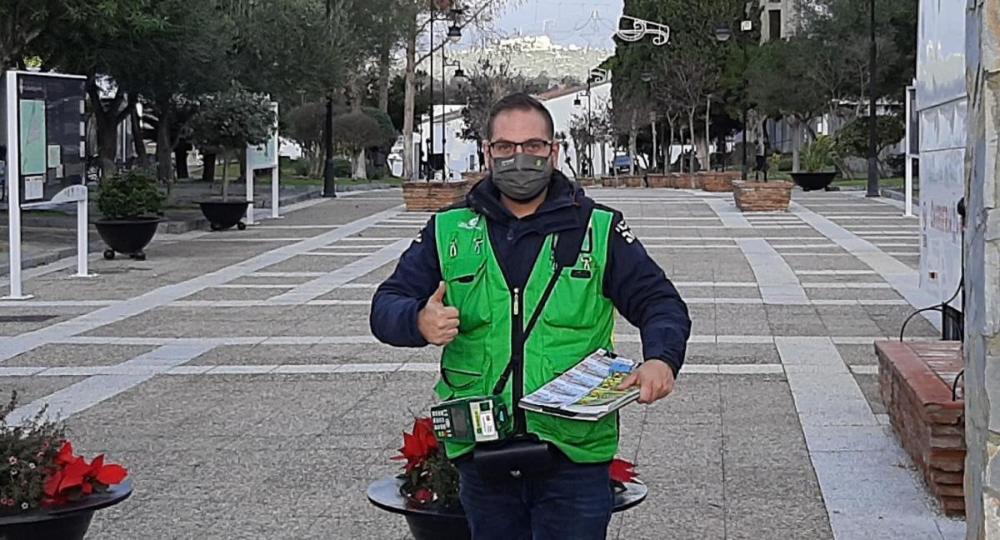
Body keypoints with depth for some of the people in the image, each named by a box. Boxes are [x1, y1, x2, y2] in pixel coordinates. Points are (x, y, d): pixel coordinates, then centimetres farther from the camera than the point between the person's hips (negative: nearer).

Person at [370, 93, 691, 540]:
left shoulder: (599, 229, 5)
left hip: (574, 453, -2)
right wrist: (419, 322, -19)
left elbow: (659, 302, 3)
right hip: (481, 456, 2)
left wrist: (661, 359, -19)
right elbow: (386, 306, 5)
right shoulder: (449, 231, 8)